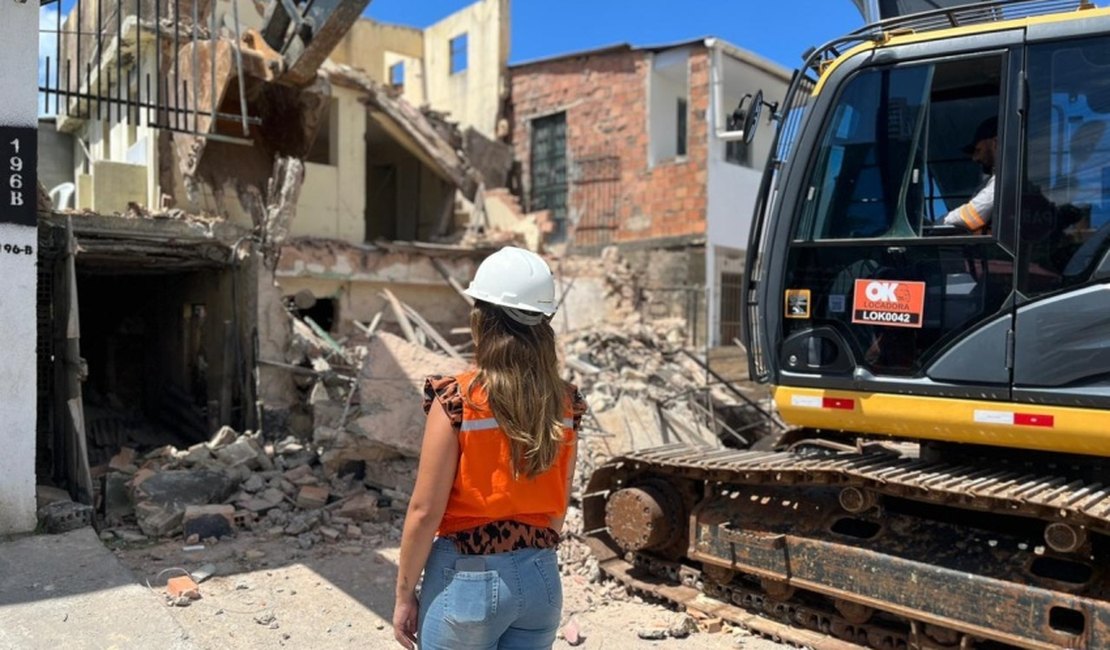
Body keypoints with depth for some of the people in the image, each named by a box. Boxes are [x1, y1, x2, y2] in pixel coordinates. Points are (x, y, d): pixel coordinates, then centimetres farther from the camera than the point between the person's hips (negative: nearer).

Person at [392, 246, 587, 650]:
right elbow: (559, 507, 7)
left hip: (468, 578, -4)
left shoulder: (456, 401, -16)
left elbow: (425, 511, -13)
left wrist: (404, 594, -1)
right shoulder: (564, 404, -2)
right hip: (541, 579, 4)